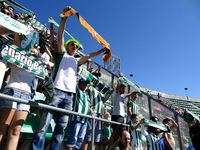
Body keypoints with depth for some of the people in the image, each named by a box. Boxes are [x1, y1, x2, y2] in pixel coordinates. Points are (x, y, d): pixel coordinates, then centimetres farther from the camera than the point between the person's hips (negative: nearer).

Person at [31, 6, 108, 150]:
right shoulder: (61, 54, 14)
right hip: (56, 91, -5)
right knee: (44, 124, -8)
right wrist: (65, 16, -4)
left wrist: (102, 50, 19)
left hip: (69, 95, 5)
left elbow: (89, 56, 26)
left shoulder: (76, 61, 27)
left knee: (61, 127, 2)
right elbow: (60, 34, 4)